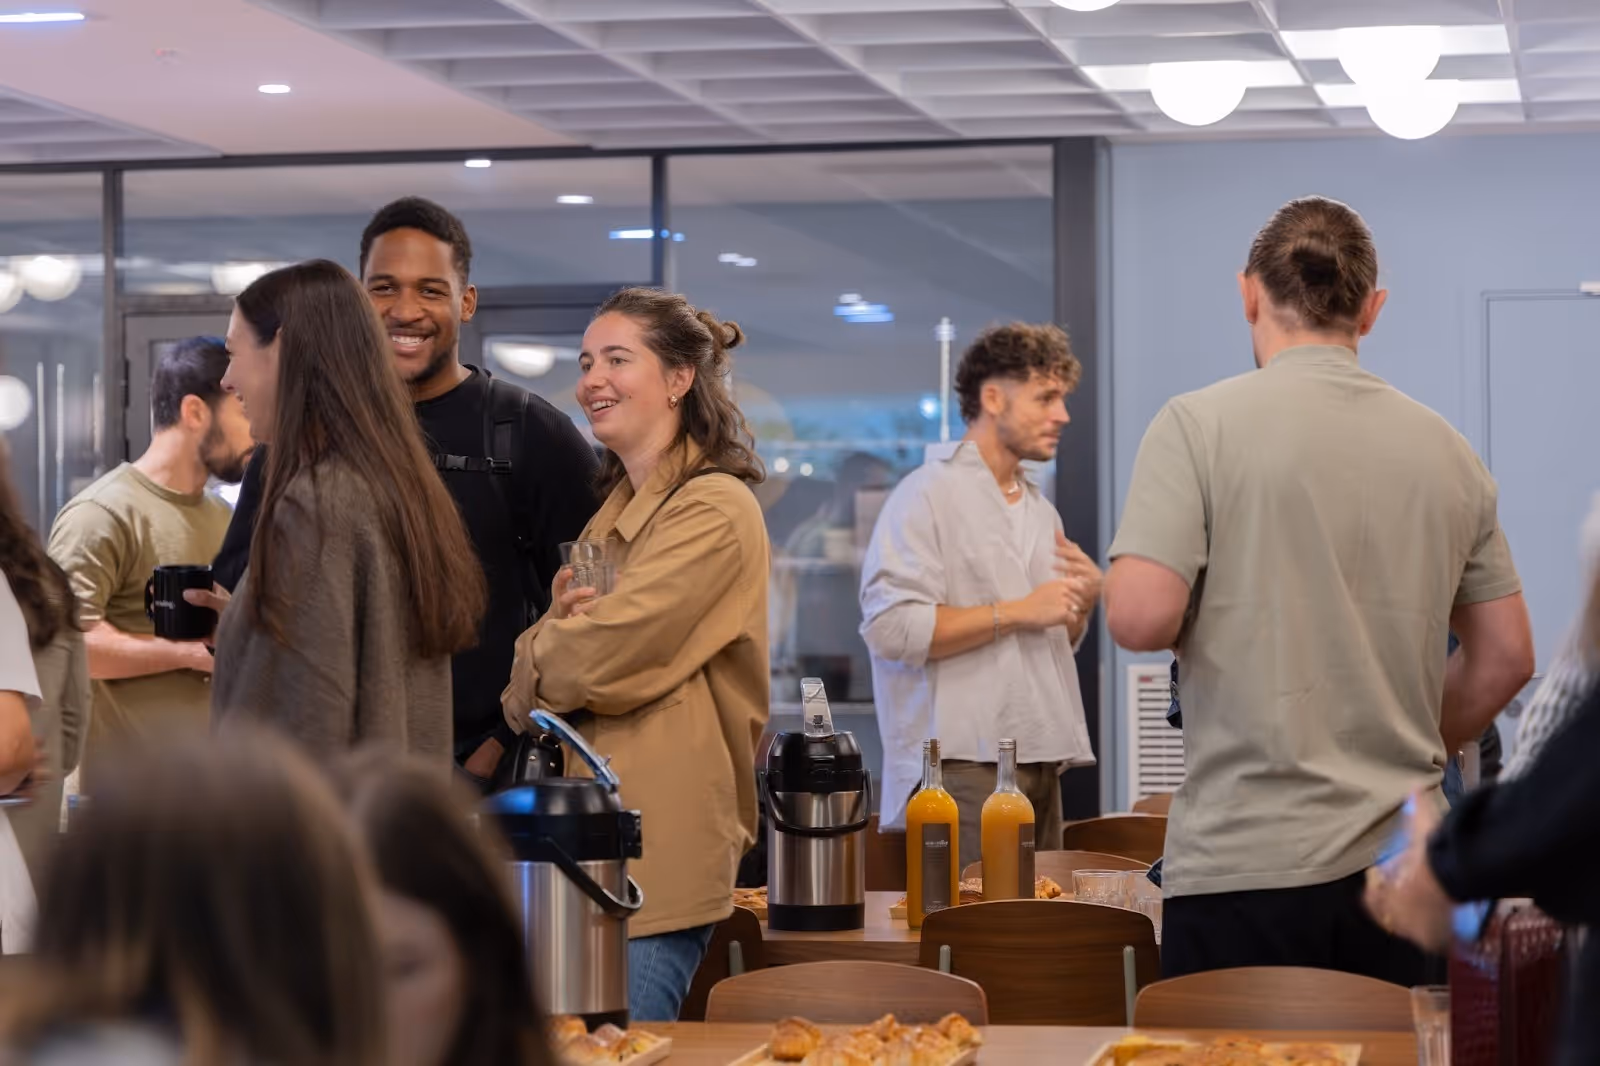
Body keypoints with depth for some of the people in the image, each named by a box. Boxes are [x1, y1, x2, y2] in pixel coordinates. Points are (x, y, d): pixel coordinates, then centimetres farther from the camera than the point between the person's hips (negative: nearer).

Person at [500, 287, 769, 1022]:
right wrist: (558, 626, -6)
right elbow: (532, 690, 16)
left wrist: (538, 655, 2)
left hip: (654, 855, -8)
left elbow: (599, 661, -19)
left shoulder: (714, 510, -10)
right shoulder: (617, 508, 17)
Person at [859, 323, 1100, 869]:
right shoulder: (929, 494, -5)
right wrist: (1017, 613, -14)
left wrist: (1084, 601, 6)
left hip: (1038, 765, 8)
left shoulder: (1041, 511, 20)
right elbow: (891, 628, -18)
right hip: (962, 767, -8)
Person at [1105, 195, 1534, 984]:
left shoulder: (1199, 425, -5)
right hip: (1397, 862, 4)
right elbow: (1507, 657, 13)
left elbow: (1138, 617, -14)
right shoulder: (1445, 449, 9)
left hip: (1243, 866, -4)